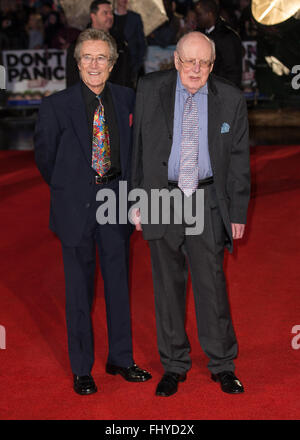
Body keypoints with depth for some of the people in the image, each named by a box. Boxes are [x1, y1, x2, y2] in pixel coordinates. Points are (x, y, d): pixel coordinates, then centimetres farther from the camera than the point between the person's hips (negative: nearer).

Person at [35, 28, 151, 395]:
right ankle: (81, 369, 18)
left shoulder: (127, 99, 3)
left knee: (119, 281, 12)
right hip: (76, 206, -3)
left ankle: (120, 358, 27)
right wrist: (70, 190, 10)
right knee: (79, 287, 5)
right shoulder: (57, 105, -7)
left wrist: (125, 188, 9)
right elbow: (45, 156, 3)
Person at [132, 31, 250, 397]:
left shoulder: (230, 99, 0)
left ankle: (222, 364, 16)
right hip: (161, 198, 1)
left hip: (207, 200, 0)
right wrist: (136, 200, 2)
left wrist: (238, 212, 3)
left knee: (212, 284, 0)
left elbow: (239, 160, 5)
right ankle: (173, 366, 20)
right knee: (168, 285, 7)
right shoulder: (149, 89, -1)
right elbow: (137, 147, 4)